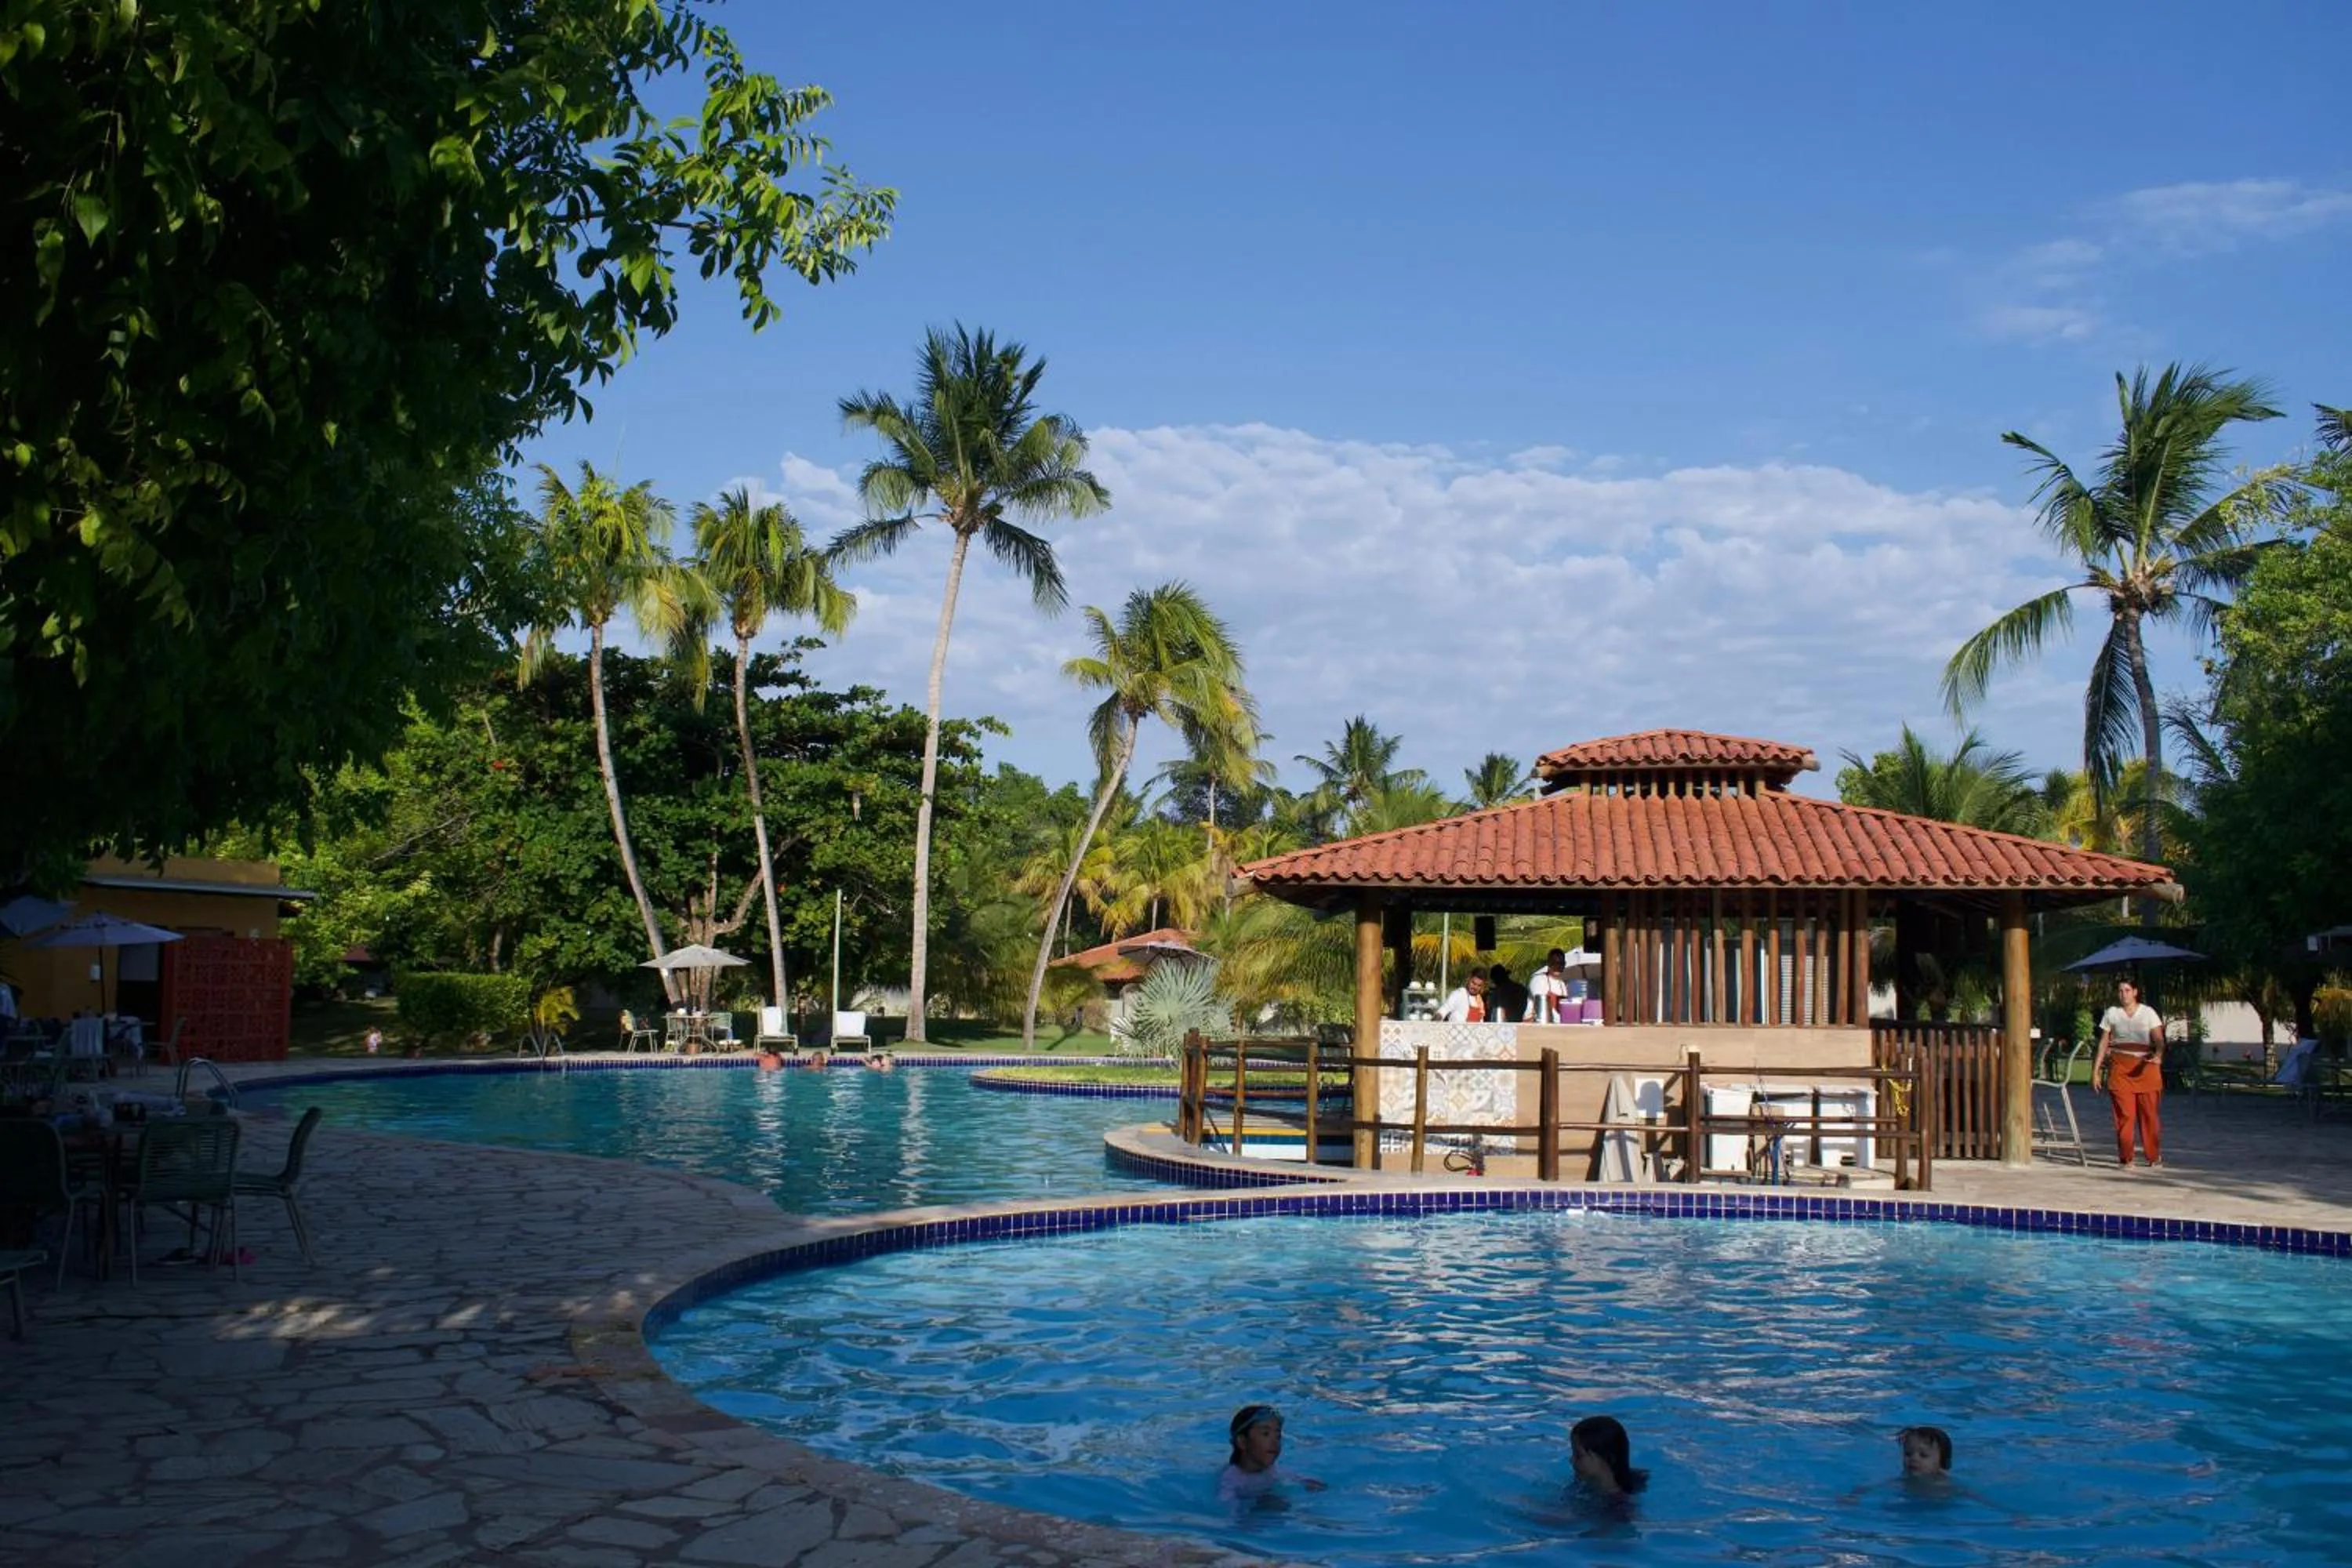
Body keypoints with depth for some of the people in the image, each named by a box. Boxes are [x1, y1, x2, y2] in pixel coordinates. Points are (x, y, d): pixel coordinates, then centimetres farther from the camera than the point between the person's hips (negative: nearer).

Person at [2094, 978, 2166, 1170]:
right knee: (2124, 1114, -3)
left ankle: (2154, 1157, 13)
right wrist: (2095, 1070, 4)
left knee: (2149, 1113, 0)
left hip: (2145, 1067, 0)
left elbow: (2159, 1039, -6)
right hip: (2120, 1067, 0)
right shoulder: (2112, 1013, 7)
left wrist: (2158, 1055, -28)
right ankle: (2125, 1158, 4)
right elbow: (2103, 1044, 9)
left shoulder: (2148, 1012, 4)